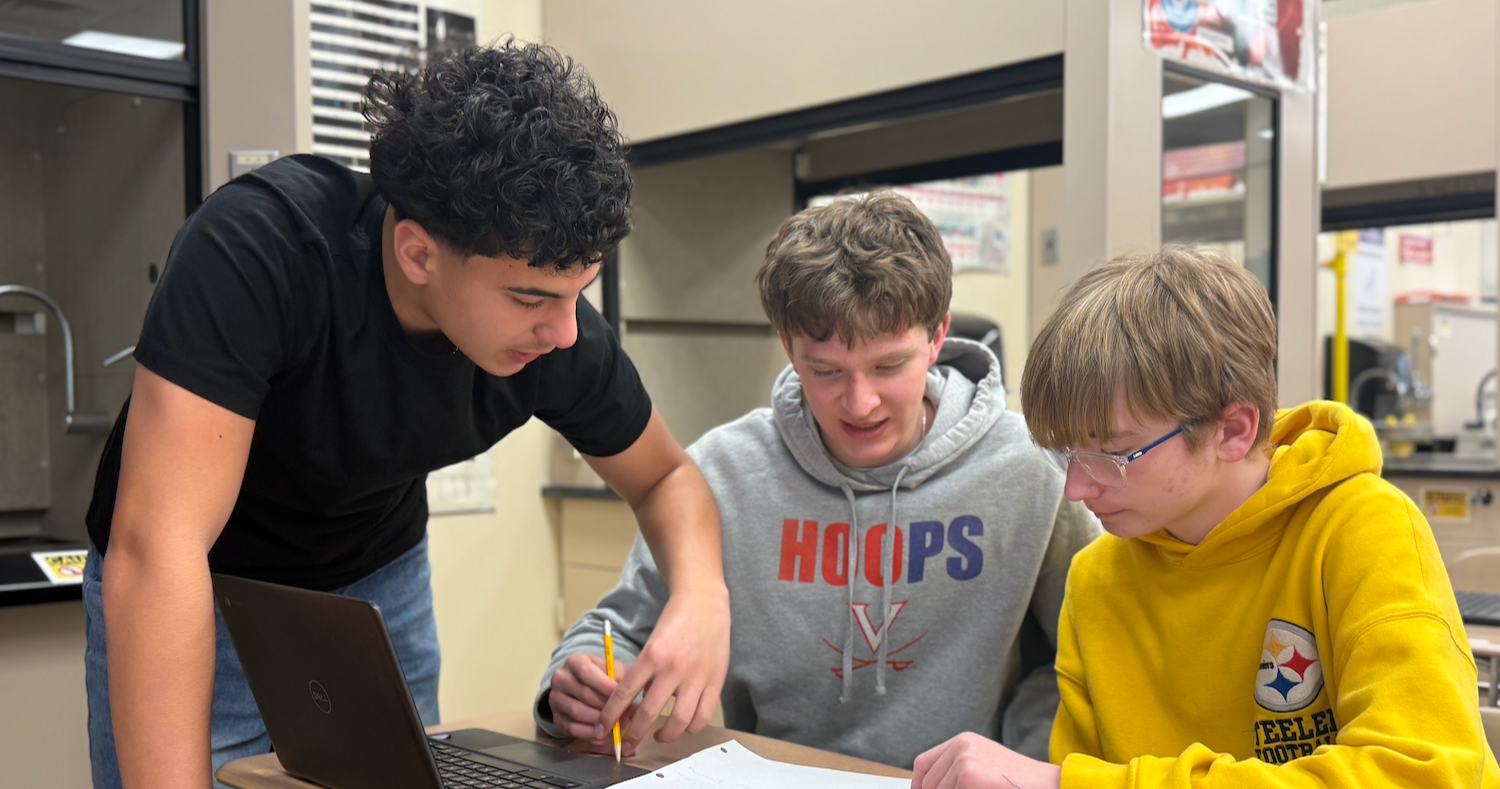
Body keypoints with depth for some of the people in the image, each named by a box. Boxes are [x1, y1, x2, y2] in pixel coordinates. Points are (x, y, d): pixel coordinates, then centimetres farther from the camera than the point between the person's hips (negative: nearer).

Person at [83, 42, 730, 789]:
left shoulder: (560, 333, -21)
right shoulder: (259, 245, -36)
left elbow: (666, 476, -5)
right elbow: (157, 542, -41)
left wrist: (701, 593, -26)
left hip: (377, 582, 4)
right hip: (194, 604, -3)